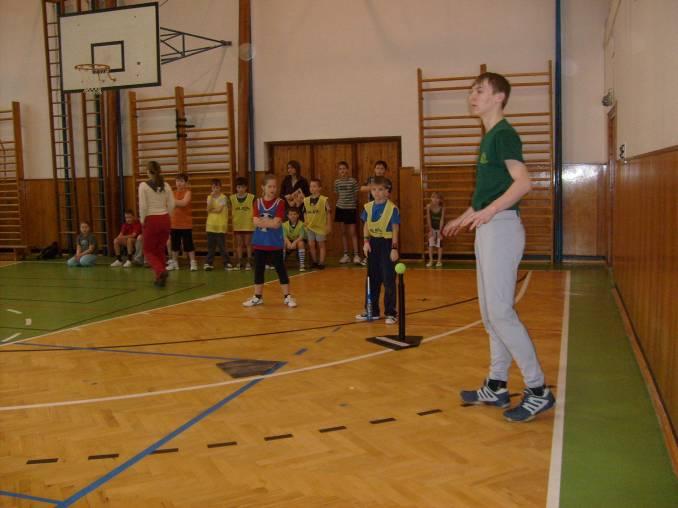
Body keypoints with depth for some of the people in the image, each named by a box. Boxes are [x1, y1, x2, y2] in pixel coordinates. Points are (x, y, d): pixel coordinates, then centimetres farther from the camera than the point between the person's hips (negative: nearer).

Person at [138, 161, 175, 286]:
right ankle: (160, 277, 17)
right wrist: (165, 216, 15)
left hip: (151, 220, -4)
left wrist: (142, 220, 1)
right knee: (160, 250, 17)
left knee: (148, 251, 8)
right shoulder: (166, 185, 3)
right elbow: (171, 204, 2)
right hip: (164, 220, 4)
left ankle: (161, 271, -16)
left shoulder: (143, 185, -9)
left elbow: (143, 206, -13)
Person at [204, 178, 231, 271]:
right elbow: (208, 209, -8)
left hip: (220, 225, -4)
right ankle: (209, 263, 13)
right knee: (210, 246, 8)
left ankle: (226, 263, 10)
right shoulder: (209, 197, 8)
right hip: (211, 225, 4)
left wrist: (210, 210, -3)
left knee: (222, 246, 1)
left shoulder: (223, 197, -5)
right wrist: (212, 197, -10)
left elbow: (219, 210, -15)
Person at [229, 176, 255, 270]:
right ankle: (238, 263, 15)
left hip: (248, 224, -2)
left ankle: (248, 263, 12)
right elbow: (231, 210, 7)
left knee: (248, 244, 5)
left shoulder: (251, 197, -8)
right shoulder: (232, 198, -2)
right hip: (237, 225, 2)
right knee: (239, 244, 9)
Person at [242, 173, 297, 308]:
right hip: (260, 242, 3)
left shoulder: (280, 203, -6)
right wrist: (270, 222, -16)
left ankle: (287, 296, 10)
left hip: (275, 243, -3)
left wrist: (262, 221, -12)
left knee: (280, 269, 2)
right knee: (258, 270, 10)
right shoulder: (258, 203, 3)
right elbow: (256, 222, -8)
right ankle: (258, 297, 22)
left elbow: (277, 224, -16)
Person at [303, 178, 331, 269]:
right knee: (311, 245, 9)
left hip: (321, 226, -4)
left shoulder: (324, 200, -12)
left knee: (321, 244, 7)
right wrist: (305, 223, 7)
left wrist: (329, 225, -9)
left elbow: (328, 213, -8)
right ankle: (315, 261, 24)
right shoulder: (306, 200, 1)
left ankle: (321, 262, 15)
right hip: (310, 226, 4)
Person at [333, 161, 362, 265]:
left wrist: (353, 204, -3)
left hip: (351, 208, -4)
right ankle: (346, 255, 16)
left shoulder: (353, 181, -8)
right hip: (340, 208, 4)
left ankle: (356, 255, 0)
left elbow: (356, 195, -1)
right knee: (343, 232, 9)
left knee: (352, 232, -4)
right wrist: (339, 203, 5)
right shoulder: (337, 182, 4)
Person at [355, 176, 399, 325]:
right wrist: (366, 241, -3)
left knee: (388, 279, -1)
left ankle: (390, 313, 8)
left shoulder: (392, 208, -11)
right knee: (372, 279, 12)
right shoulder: (368, 207, 4)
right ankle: (371, 311, 23)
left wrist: (394, 248, -14)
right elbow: (366, 226, 10)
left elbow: (395, 229, -10)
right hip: (372, 243, 5)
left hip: (386, 243, -5)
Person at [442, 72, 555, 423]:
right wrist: (465, 217, 31)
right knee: (489, 312, 12)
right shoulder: (488, 137, 18)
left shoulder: (503, 134, -9)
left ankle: (538, 390, -1)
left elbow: (523, 182, -22)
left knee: (500, 311, -10)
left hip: (501, 228, -10)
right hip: (487, 231, 10)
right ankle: (496, 386, 21)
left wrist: (489, 210, -35)